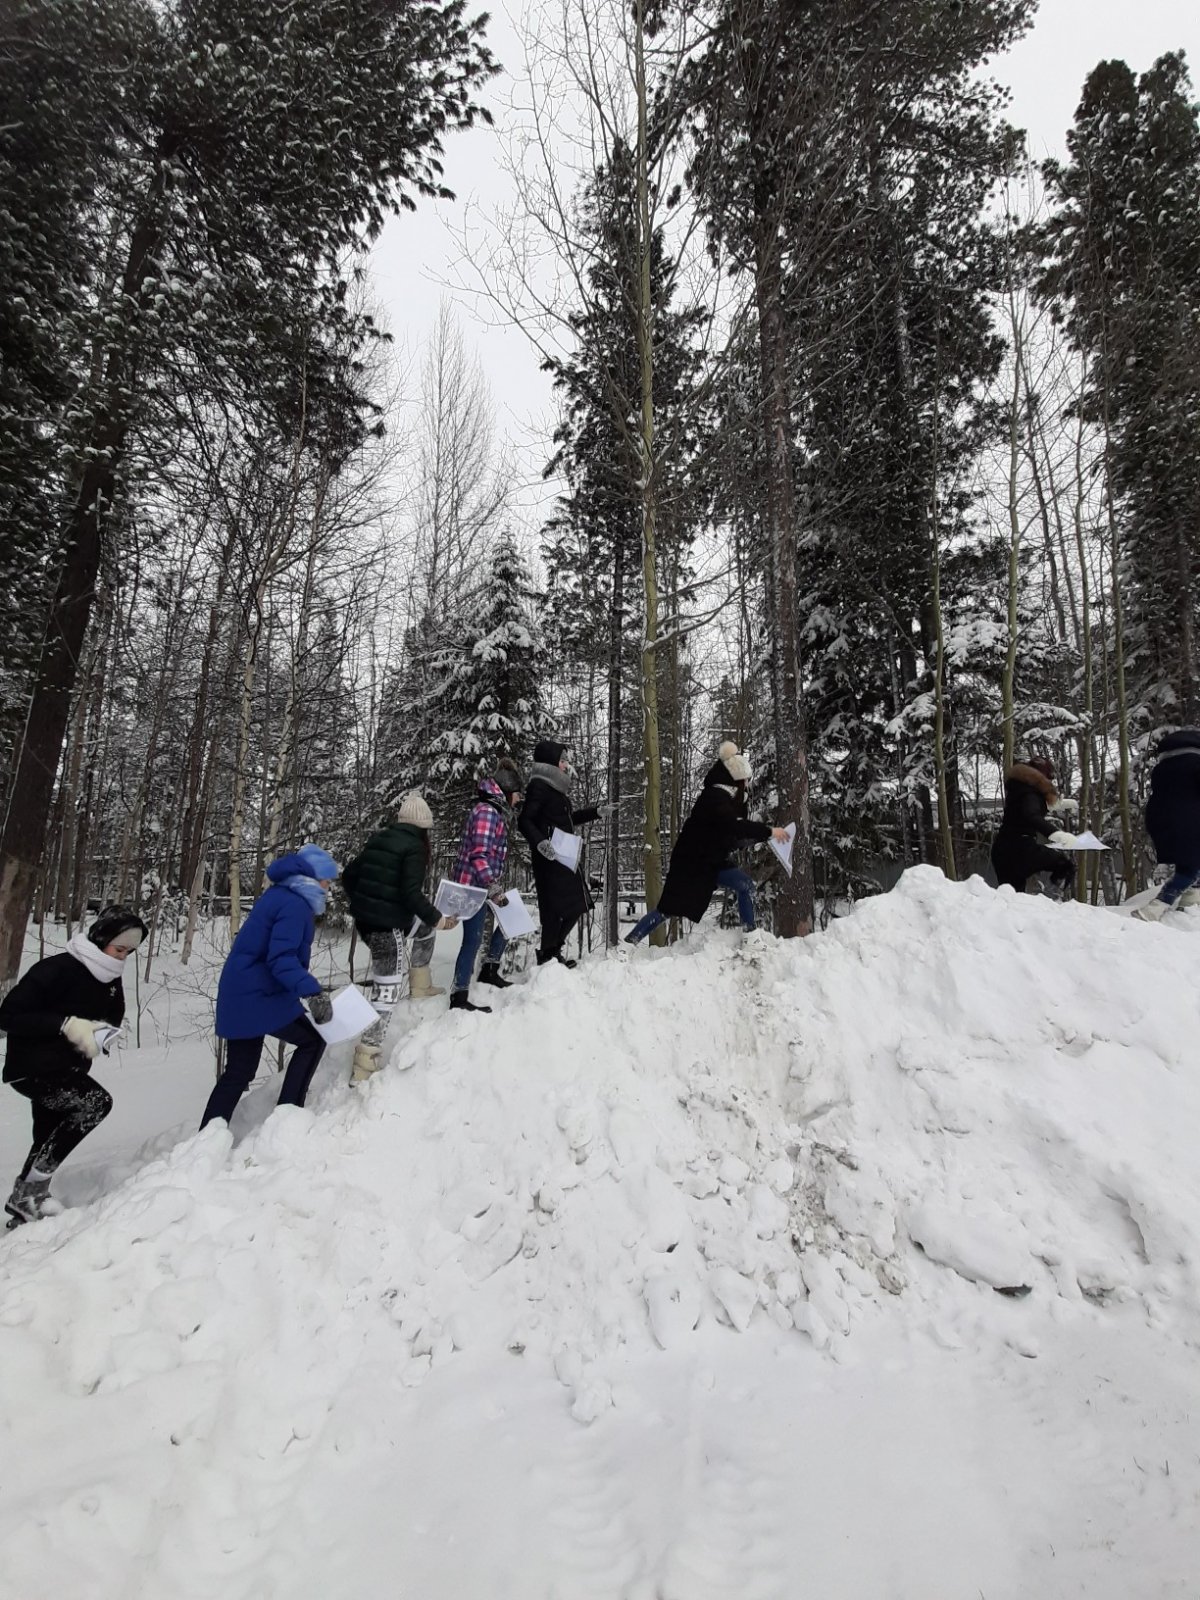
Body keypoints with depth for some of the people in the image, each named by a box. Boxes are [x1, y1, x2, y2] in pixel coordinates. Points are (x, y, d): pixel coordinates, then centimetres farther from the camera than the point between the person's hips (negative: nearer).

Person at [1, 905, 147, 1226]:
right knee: (97, 1102, -24)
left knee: (49, 1141, 16)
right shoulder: (56, 969, -22)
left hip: (69, 1071, 8)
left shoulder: (111, 981, 1)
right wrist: (66, 1025, -30)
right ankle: (31, 1188, -11)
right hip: (33, 1068, -8)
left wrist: (103, 1032, -7)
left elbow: (113, 1018, 16)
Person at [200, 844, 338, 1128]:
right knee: (312, 1041, 5)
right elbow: (282, 959, -28)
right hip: (260, 997, -10)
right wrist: (313, 991, -37)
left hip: (240, 995, 10)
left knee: (238, 1073, 15)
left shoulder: (279, 895, 13)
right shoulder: (295, 905, -17)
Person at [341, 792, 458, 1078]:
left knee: (424, 928, 30)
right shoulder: (414, 847, -12)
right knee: (386, 994, -1)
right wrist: (437, 919, -10)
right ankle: (364, 1067, 2)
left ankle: (420, 987, 39)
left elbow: (349, 876, 14)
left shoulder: (378, 838, 10)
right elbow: (411, 893, -21)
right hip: (387, 927, -8)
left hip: (363, 920, 8)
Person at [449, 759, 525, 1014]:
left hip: (483, 884, 10)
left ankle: (489, 971, 31)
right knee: (474, 939, -7)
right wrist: (492, 885, -26)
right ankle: (459, 998, -1)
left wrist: (493, 883, 24)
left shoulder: (496, 811, 15)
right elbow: (479, 853, -24)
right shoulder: (486, 811, -17)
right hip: (474, 884, -10)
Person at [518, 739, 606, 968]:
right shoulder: (539, 786, -10)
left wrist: (596, 812, 26)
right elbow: (525, 821, -17)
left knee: (576, 904, 13)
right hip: (550, 857, -10)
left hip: (564, 856, 10)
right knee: (557, 907, -6)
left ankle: (552, 951, 25)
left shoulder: (556, 787, 17)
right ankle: (548, 956, 7)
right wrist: (540, 842, -32)